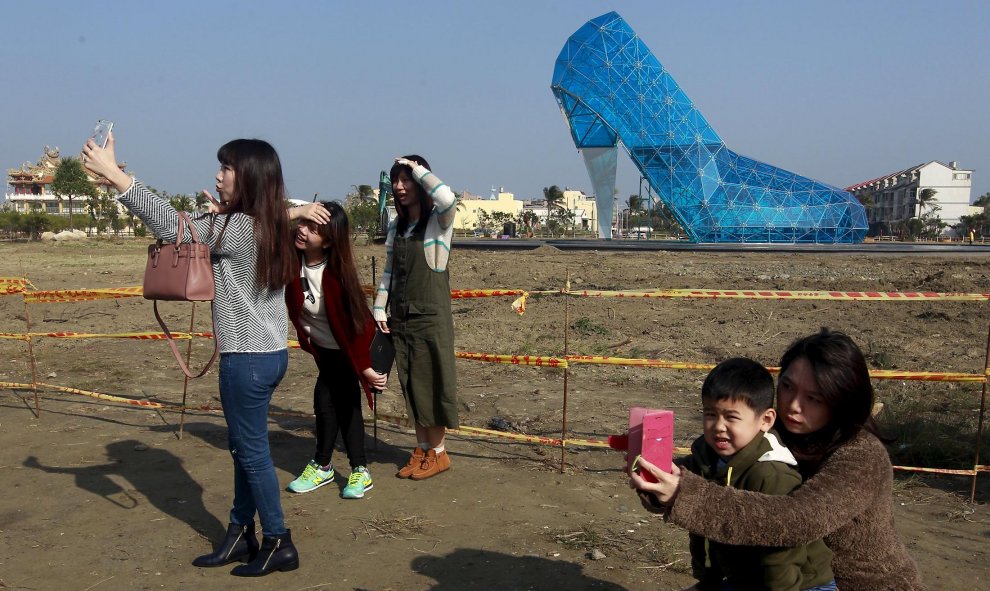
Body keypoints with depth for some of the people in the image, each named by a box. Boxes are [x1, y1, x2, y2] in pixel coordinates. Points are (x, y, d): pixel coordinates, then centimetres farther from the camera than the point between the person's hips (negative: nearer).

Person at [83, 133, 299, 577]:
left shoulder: (237, 227, -18)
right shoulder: (268, 227, 9)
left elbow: (171, 226, -16)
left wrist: (115, 175, -13)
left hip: (248, 358, -9)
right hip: (269, 353, 9)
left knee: (253, 452, 4)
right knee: (243, 447, 18)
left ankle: (279, 543, 16)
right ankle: (241, 535, 31)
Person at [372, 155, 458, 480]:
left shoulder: (438, 220, -7)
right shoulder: (396, 226, 12)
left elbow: (447, 198, -31)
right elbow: (388, 270, 15)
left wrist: (417, 169, -17)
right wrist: (379, 308, 7)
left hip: (431, 315, -6)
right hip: (400, 316, 6)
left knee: (432, 381, 1)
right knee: (410, 383, 11)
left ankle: (437, 452, 15)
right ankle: (422, 448, 24)